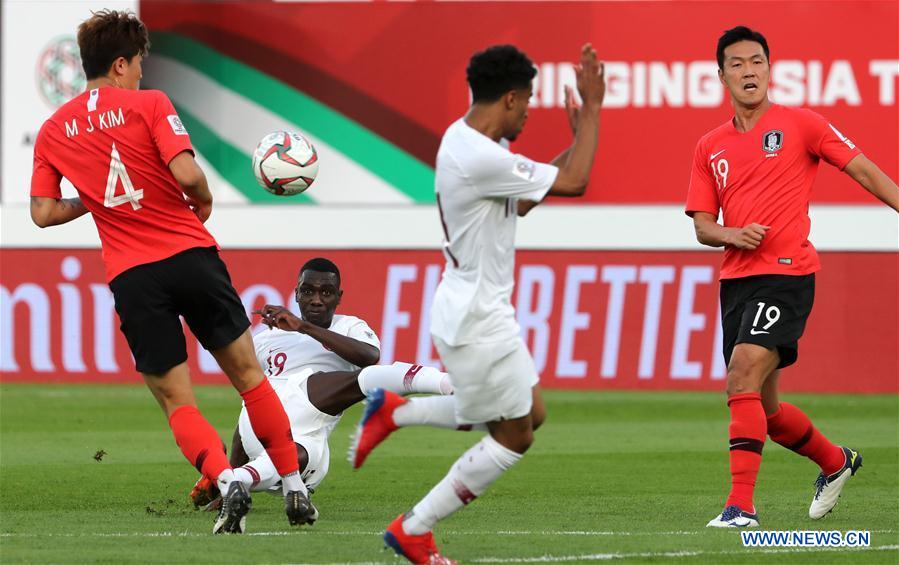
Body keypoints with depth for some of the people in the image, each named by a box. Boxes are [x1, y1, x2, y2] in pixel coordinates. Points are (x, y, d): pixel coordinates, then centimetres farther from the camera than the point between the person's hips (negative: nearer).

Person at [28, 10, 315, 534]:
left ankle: (227, 479, -20)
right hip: (191, 255, -2)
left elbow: (43, 213, 6)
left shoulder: (52, 131, 9)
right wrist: (204, 204, 6)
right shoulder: (148, 104, -2)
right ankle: (294, 487, 13)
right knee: (248, 375, 13)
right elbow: (187, 174, -15)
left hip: (131, 277, 2)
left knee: (178, 404, 5)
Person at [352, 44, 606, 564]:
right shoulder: (481, 158, -25)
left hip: (482, 309, 10)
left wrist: (579, 137, 15)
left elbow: (518, 204, 19)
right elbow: (574, 183, -19)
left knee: (531, 415, 15)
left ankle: (394, 412, 19)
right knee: (514, 437, 0)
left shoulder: (465, 137, 7)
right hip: (477, 319, -10)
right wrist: (593, 109, -11)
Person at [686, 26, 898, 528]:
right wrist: (732, 234, -9)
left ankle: (742, 505, -25)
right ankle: (835, 462, 39)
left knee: (744, 375, -24)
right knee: (763, 408, 11)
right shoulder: (710, 148, 13)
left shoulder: (799, 124, 0)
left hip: (786, 274, -6)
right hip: (737, 277, 6)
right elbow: (702, 225, 12)